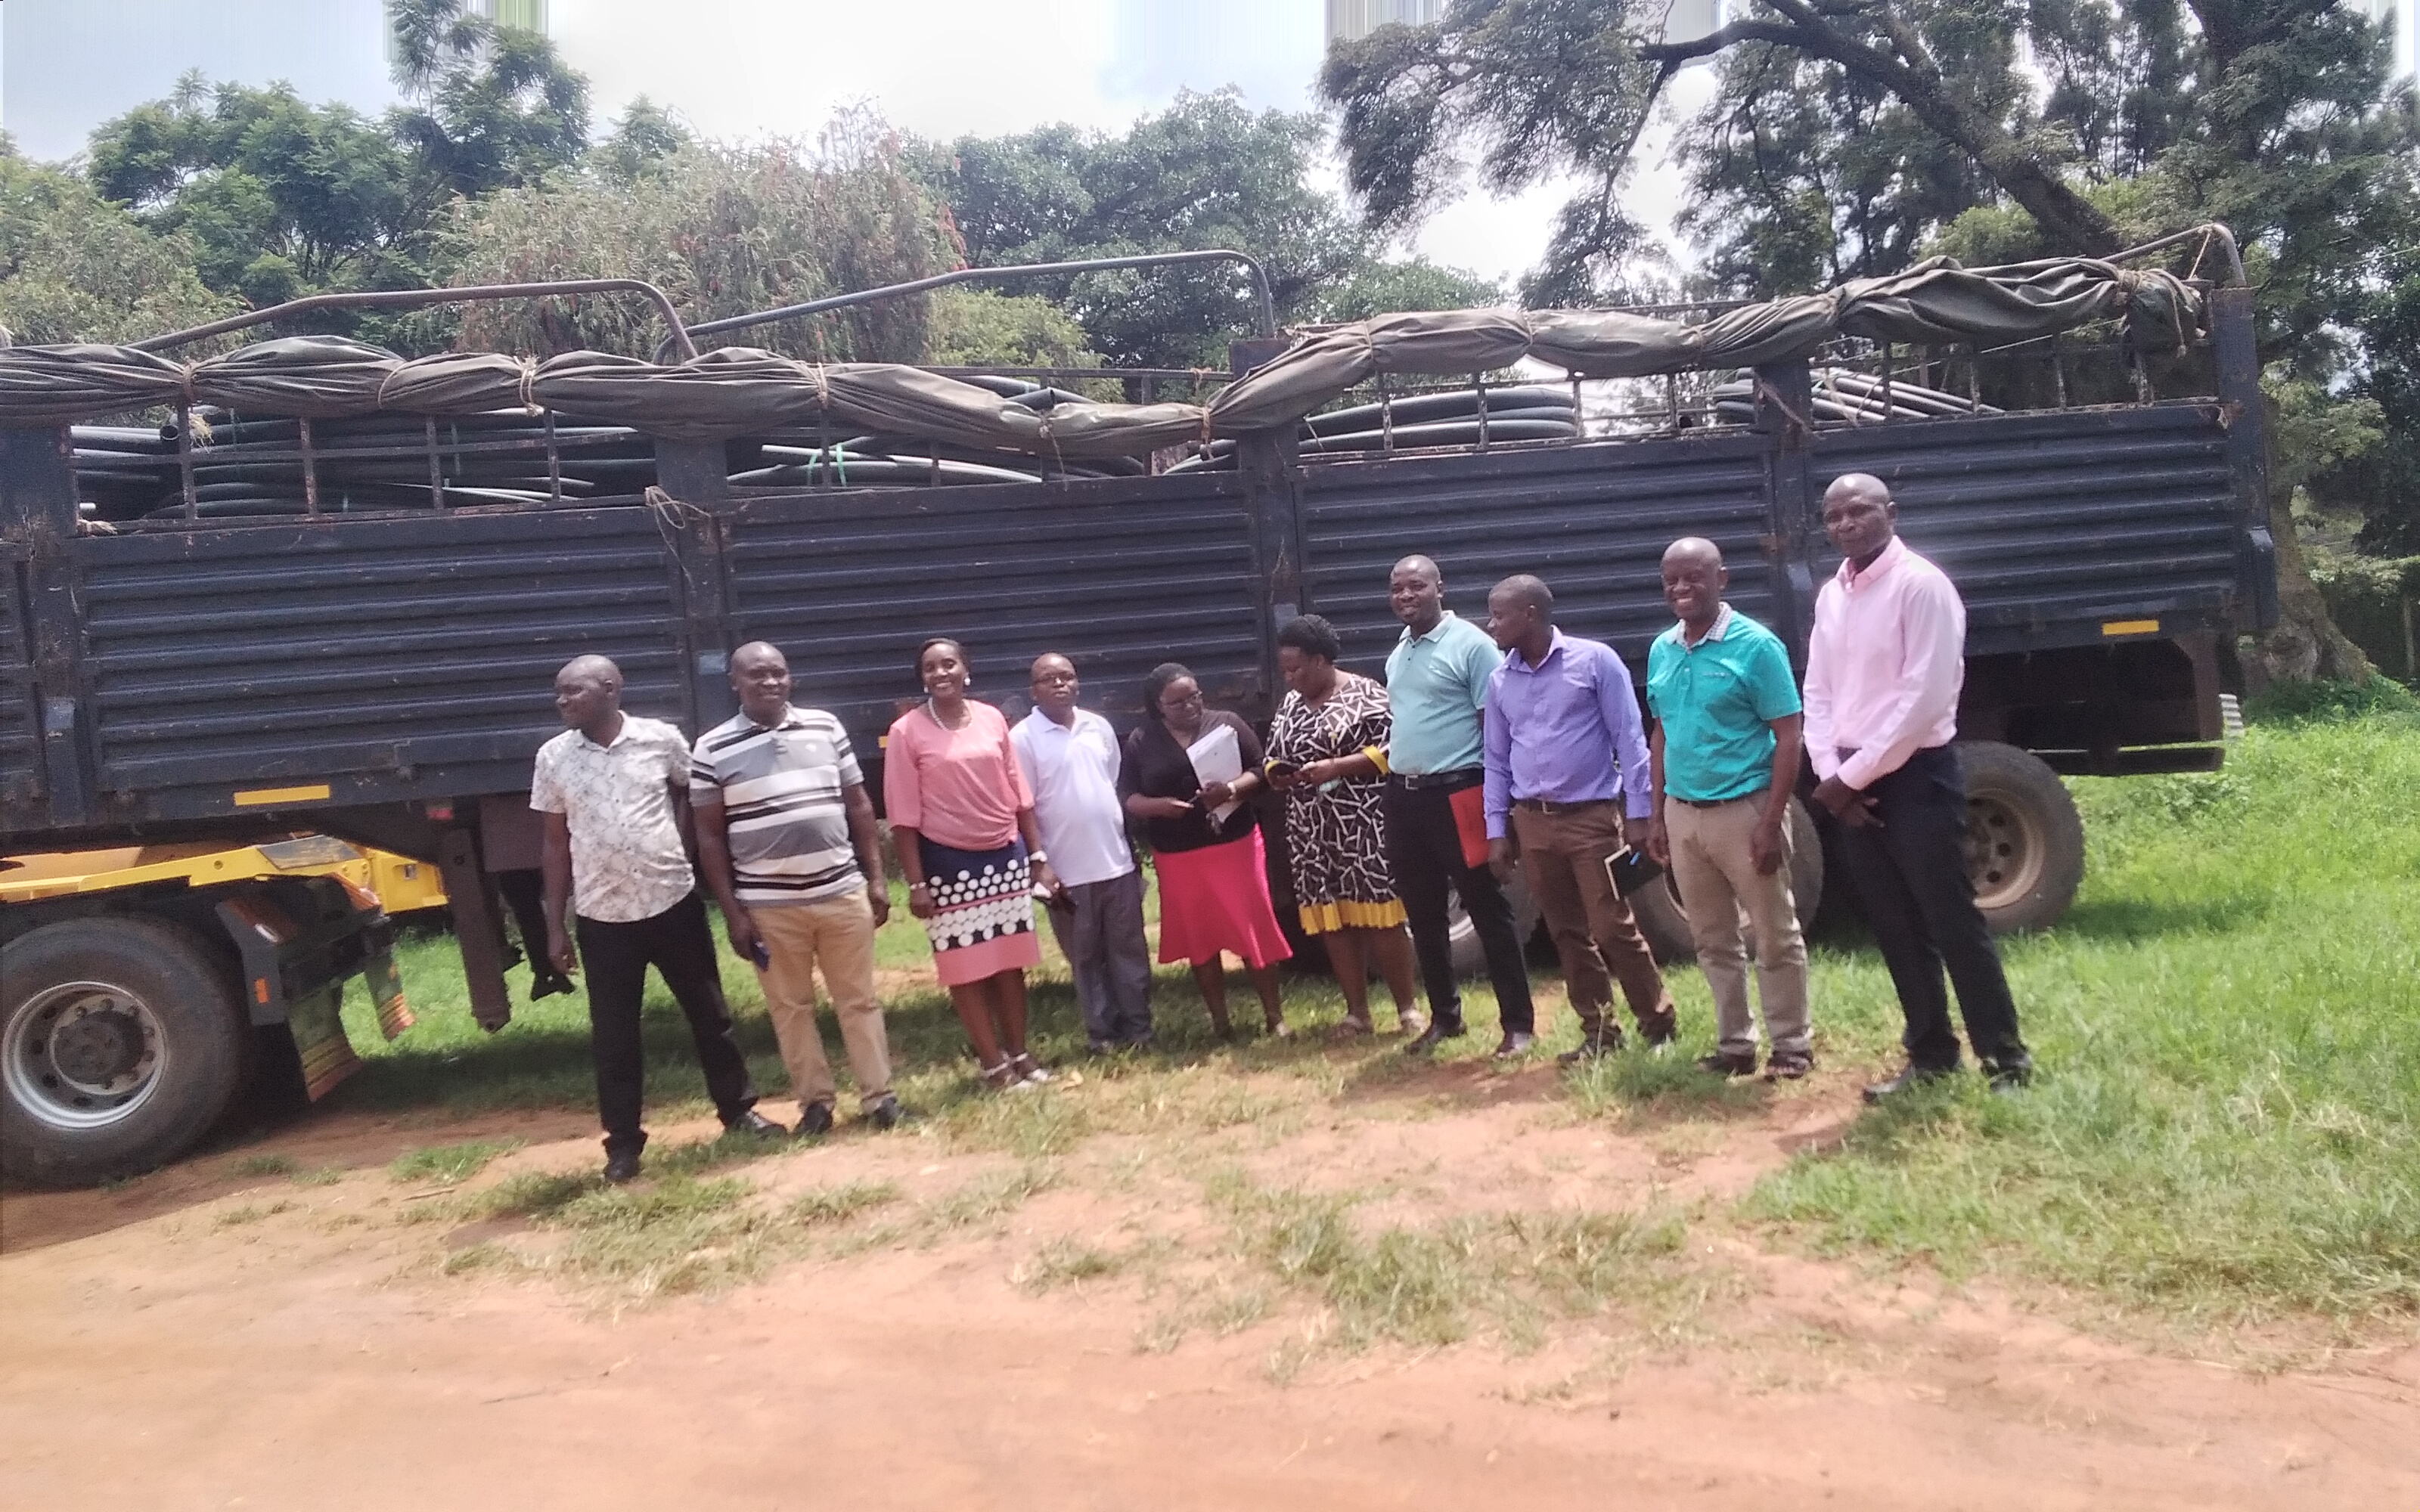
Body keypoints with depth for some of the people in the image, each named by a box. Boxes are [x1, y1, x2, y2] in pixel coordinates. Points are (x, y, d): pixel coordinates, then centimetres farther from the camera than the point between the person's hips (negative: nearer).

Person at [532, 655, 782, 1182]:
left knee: (709, 1013, 11)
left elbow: (691, 798, 14)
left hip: (673, 902, 0)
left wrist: (678, 849, 2)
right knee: (612, 1034, 6)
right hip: (601, 917, 1)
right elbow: (556, 843, 5)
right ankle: (623, 1141, 19)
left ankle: (738, 1109, 27)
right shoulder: (553, 758, -1)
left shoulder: (662, 739, -5)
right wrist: (555, 925, 4)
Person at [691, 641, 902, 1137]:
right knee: (790, 1007, 9)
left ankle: (879, 1095, 18)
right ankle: (815, 1101, 22)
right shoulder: (712, 749, -4)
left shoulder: (826, 727, 4)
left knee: (859, 999, 8)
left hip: (843, 892, 2)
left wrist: (876, 878, 4)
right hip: (769, 905, -1)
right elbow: (710, 836, -1)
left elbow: (858, 806, 8)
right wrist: (732, 911, -5)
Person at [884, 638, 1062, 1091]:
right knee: (966, 965, 3)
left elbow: (1018, 793, 8)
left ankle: (1019, 1053, 23)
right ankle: (994, 1063, 13)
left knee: (1010, 959, 11)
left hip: (1006, 854, 3)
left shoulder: (992, 719, 3)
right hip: (948, 862, -3)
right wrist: (915, 882, -11)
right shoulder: (906, 732, -7)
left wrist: (1038, 856, 7)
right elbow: (904, 814, -8)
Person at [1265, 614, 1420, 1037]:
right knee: (1332, 921, 5)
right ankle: (1357, 1012, 13)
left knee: (1379, 915, -5)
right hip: (1311, 834, 6)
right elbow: (1273, 758, 20)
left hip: (1363, 826, -6)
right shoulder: (1290, 704, 14)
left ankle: (1406, 1008, 7)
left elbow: (1391, 750, -10)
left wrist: (1334, 767, -18)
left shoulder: (1364, 694, -5)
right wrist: (1278, 775, -4)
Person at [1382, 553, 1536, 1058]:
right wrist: (1389, 753, 10)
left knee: (1487, 910, -1)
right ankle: (1444, 1016, 27)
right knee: (1423, 914, 13)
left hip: (1456, 793, -7)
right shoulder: (1397, 654, 15)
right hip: (1402, 796, 8)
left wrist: (1496, 796, -15)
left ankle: (1518, 1023, 8)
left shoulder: (1471, 644, -8)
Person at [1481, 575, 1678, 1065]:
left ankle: (1658, 1024, 11)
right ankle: (1598, 1031, 18)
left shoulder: (1594, 660, -6)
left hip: (1593, 817, -5)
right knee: (1568, 933, 9)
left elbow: (1629, 738, -6)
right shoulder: (1500, 681, 8)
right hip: (1532, 823, 5)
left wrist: (1637, 813, -9)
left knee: (1612, 927, -6)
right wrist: (1497, 831, 8)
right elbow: (1497, 761, 13)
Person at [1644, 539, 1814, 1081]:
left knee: (1776, 938, 6)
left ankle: (1792, 1046, 18)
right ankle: (1735, 1044, 25)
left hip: (1744, 809, -6)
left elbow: (1788, 737, -11)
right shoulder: (1661, 651, 7)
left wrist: (1772, 822, -17)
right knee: (1714, 942, 13)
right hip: (1683, 814, 6)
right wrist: (1657, 815, 10)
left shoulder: (1756, 645, -11)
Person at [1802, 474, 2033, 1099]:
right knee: (1898, 931, 13)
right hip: (1852, 785, 7)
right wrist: (1831, 774, -5)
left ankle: (2006, 1060, 8)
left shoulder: (1921, 584, -11)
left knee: (1954, 923, -3)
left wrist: (1854, 774, -16)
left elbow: (1923, 697, -18)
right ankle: (1930, 1054, 24)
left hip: (1915, 777, -7)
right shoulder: (1830, 596, 11)